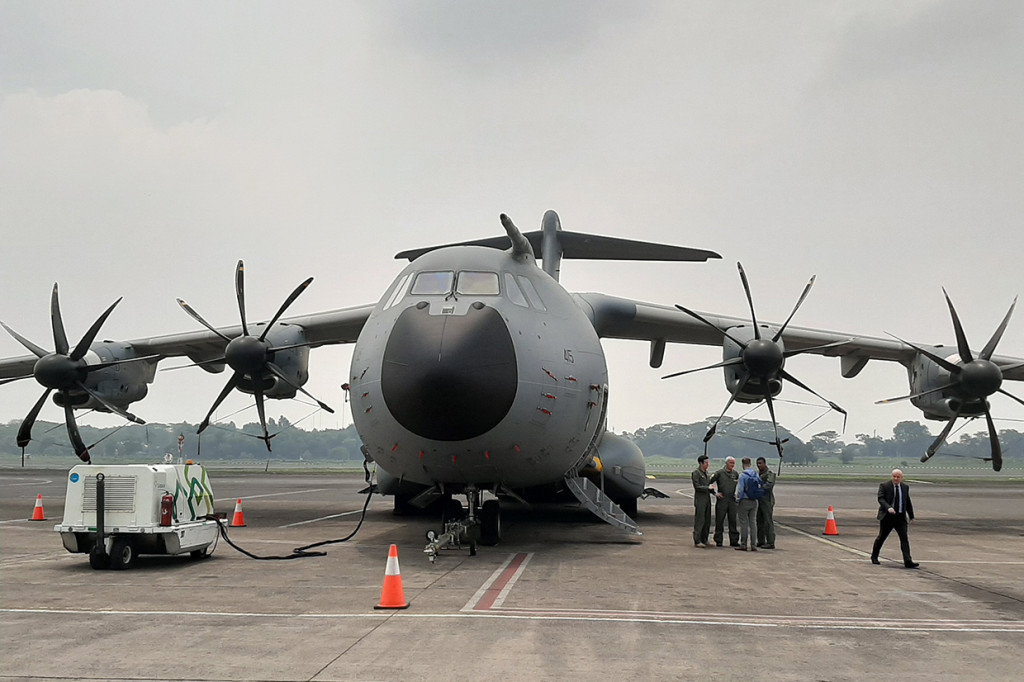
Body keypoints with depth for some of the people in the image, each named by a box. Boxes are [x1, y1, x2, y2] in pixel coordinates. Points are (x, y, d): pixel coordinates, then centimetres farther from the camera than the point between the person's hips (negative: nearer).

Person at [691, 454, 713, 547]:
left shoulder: (706, 472, 15)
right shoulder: (695, 473, -10)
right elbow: (697, 487, -16)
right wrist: (708, 488, -11)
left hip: (707, 498, 8)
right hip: (699, 499, -8)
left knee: (707, 520, 9)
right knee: (699, 520, -7)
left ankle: (704, 540, 16)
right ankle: (697, 541, -5)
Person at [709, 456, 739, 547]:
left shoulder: (736, 473, 8)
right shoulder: (719, 473, -3)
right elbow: (709, 482, -2)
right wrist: (715, 493, -6)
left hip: (732, 499, 3)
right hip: (721, 499, -3)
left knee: (733, 520, 4)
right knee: (719, 521, 1)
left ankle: (734, 541, 10)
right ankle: (718, 541, 7)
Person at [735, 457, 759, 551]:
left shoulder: (743, 475, -14)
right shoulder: (756, 475, 3)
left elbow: (740, 490, -15)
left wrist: (737, 501, -5)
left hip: (744, 501, -5)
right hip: (754, 501, 5)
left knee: (744, 523, 1)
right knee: (753, 522, 7)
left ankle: (743, 544, 4)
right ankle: (753, 545, 7)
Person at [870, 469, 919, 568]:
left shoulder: (905, 487, 11)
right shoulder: (884, 486, -3)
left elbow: (908, 503, 20)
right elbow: (880, 499, -14)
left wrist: (911, 516, 21)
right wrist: (888, 508, -30)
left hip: (901, 517, 3)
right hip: (887, 516, -3)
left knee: (904, 538, -10)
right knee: (881, 537, 8)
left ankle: (908, 561, -16)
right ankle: (874, 557, 27)